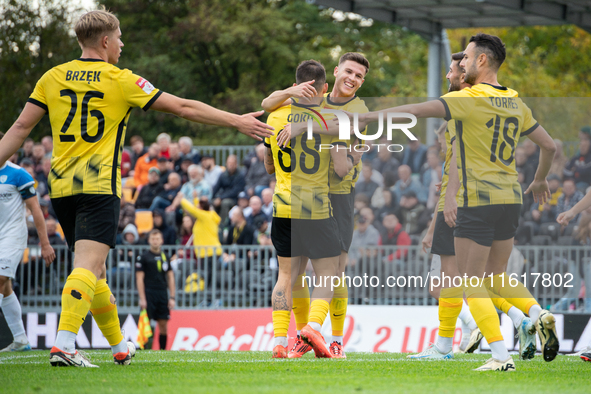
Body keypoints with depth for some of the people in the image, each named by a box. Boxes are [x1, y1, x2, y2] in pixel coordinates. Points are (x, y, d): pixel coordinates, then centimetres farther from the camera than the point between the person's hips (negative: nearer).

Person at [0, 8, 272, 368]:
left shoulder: (53, 78, 8)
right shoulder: (120, 81, -3)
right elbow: (183, 107, -1)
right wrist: (238, 122, 3)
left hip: (61, 187, 6)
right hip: (99, 186, -6)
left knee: (92, 269, 16)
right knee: (89, 265, -13)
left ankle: (120, 347, 27)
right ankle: (64, 345, -30)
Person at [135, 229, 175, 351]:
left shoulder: (165, 257, 13)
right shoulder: (143, 257, 0)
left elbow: (170, 277, 15)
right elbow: (139, 278, -4)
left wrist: (172, 297, 7)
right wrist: (142, 298, -11)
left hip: (163, 294, 4)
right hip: (148, 294, -4)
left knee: (163, 324, 2)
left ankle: (163, 350, 7)